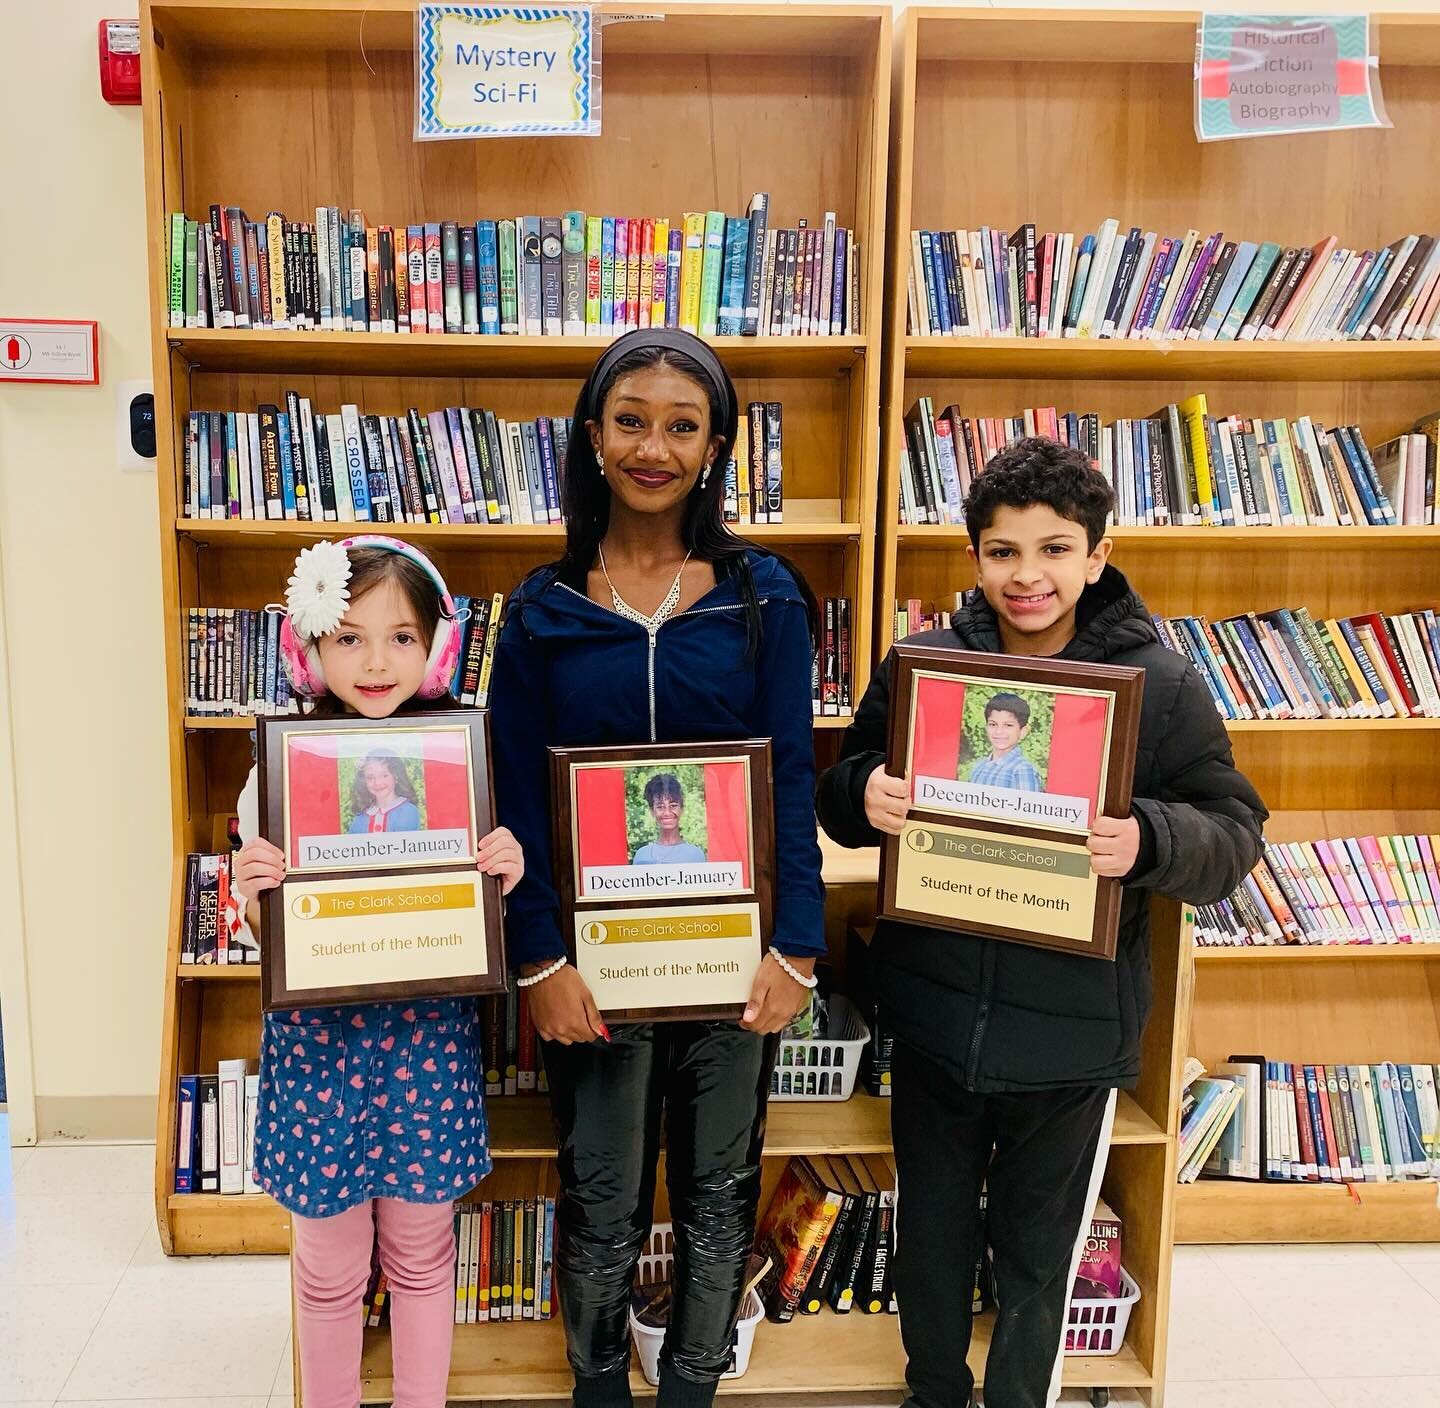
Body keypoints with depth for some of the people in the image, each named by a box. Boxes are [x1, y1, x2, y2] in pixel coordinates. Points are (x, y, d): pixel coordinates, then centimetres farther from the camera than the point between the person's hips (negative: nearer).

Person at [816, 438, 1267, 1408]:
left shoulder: (1162, 685, -9)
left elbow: (1234, 833, -7)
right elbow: (843, 803, 5)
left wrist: (1149, 842, -28)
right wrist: (864, 796, -19)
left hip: (1073, 1033, -2)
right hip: (932, 1012, 2)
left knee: (1039, 1254, 17)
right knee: (932, 1232, 22)